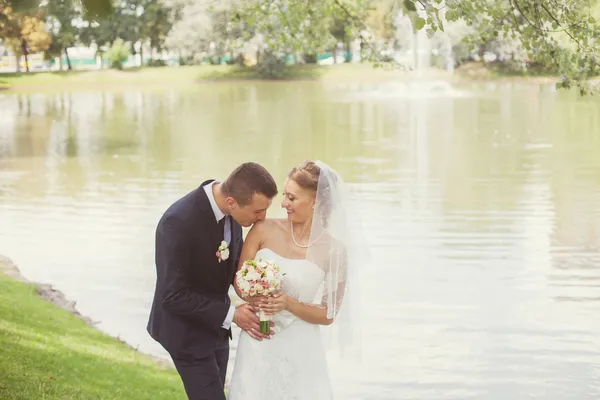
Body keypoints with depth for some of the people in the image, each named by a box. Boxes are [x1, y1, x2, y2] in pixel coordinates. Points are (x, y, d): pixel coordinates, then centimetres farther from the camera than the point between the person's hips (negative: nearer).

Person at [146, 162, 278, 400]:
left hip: (215, 326, 7)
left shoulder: (231, 211, -10)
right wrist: (230, 315, -24)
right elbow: (173, 296, -28)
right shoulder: (179, 221, -32)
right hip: (187, 331, -7)